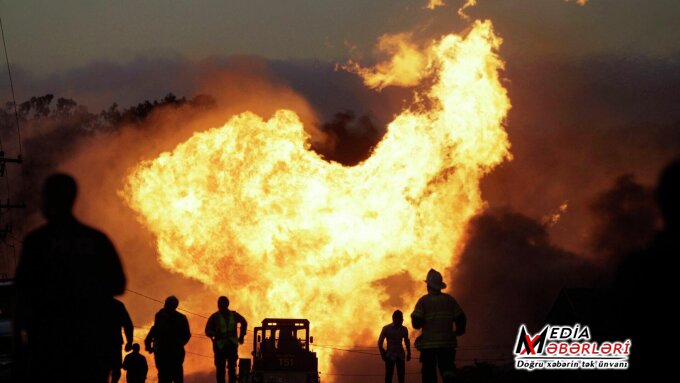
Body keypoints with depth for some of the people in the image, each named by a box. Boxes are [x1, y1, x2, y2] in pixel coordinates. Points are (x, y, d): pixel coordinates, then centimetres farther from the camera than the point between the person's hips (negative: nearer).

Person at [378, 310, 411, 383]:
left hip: (400, 355, 3)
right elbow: (380, 343, -1)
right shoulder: (386, 329, -5)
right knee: (389, 375, -9)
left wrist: (408, 353, 12)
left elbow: (407, 342, 18)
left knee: (401, 376, 0)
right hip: (390, 355, -3)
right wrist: (383, 353, -7)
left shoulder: (404, 329, 4)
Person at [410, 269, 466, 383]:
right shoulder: (449, 299, 6)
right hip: (447, 342, 2)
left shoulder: (423, 301, -3)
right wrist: (460, 330, 27)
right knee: (447, 369, -1)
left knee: (429, 373, 5)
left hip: (428, 343, -2)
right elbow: (461, 319, 7)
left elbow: (416, 323, -9)